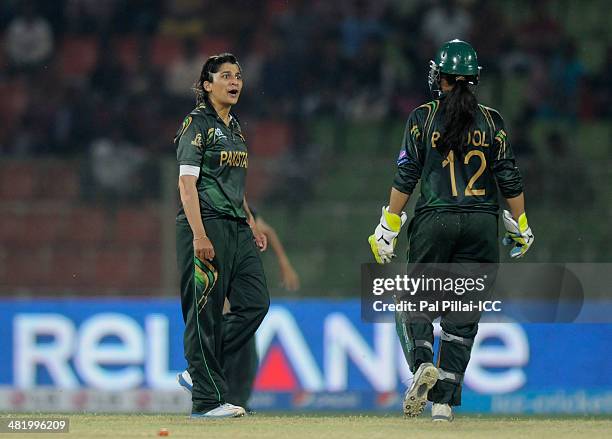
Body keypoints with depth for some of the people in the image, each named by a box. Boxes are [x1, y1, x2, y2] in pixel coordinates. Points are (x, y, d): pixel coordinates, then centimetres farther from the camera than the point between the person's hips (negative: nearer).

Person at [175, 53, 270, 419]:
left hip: (236, 227, 9)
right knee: (206, 311, -7)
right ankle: (208, 399, -4)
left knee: (255, 302, 3)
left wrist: (252, 225, 17)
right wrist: (199, 234, -21)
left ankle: (200, 371, 15)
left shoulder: (235, 127, 19)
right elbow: (187, 181, -13)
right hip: (206, 224, -9)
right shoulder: (197, 123, -6)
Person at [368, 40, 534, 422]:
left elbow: (406, 178, -3)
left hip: (434, 221, -2)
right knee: (463, 314, 6)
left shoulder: (422, 118, -1)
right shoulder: (491, 121, 4)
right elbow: (510, 179, 3)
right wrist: (521, 228, 12)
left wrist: (388, 229, 2)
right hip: (482, 225, 2)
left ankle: (422, 362, -16)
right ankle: (444, 402, 2)